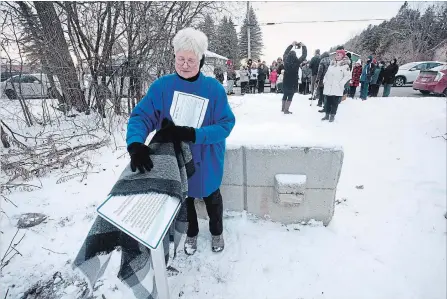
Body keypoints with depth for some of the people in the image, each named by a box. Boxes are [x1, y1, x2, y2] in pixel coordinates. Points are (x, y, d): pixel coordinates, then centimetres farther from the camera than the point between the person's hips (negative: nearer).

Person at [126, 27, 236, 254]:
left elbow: (226, 124, -18)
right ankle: (191, 233, 52)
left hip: (206, 161, -1)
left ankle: (217, 232, 52)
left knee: (211, 198, 22)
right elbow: (140, 116, -15)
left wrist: (193, 134, -31)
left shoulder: (214, 88, -15)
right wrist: (136, 144, -35)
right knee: (185, 199, 23)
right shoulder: (161, 86, -11)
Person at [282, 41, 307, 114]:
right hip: (293, 83, -5)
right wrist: (303, 46, 12)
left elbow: (285, 53, 14)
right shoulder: (297, 62, -15)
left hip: (286, 82, 5)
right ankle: (286, 110, 2)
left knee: (285, 95, 18)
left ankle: (283, 108, 30)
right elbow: (304, 55, -2)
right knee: (290, 96, 2)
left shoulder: (285, 60, -5)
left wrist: (291, 45, 22)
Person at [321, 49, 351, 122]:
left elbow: (348, 75, -9)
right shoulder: (332, 64, 13)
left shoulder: (345, 65, -4)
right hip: (328, 87, 5)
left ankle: (332, 115, 6)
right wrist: (325, 80, 11)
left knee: (335, 102, -2)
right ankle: (327, 115, 18)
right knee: (328, 102, 9)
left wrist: (341, 83, -13)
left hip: (337, 88, -5)